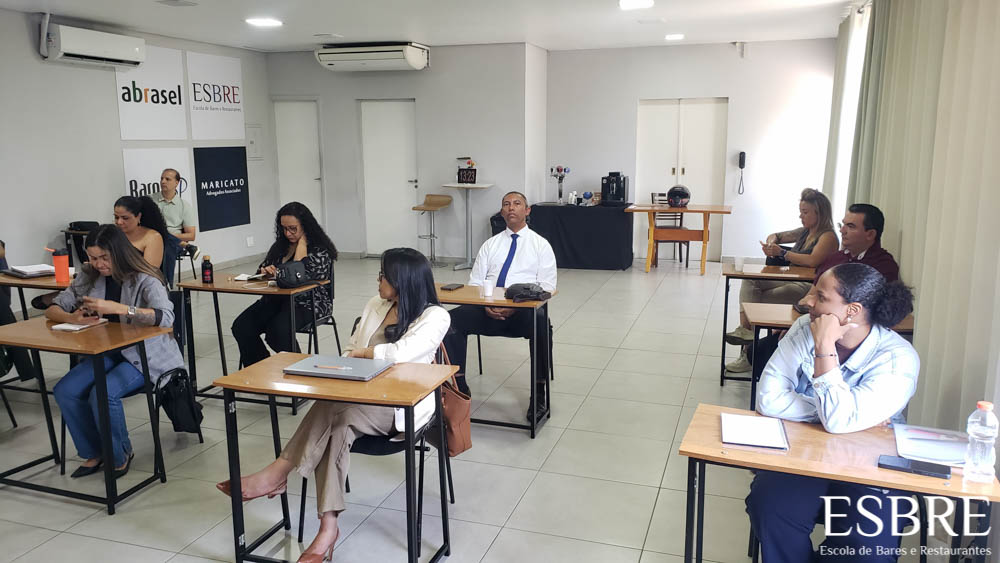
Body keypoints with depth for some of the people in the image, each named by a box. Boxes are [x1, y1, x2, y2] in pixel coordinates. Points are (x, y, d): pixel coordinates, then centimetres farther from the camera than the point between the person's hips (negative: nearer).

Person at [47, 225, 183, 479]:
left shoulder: (144, 280, -13)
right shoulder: (89, 276, 5)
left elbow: (165, 317, -29)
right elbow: (52, 309, 9)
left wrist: (117, 308, -36)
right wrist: (72, 318, -16)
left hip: (144, 355, -6)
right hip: (107, 351, 6)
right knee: (64, 391, -16)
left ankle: (120, 455, -1)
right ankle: (94, 453, 5)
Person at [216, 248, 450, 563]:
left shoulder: (435, 316, -7)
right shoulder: (376, 305, 16)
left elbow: (401, 353, -22)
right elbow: (350, 350, 18)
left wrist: (363, 353, -5)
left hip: (402, 407, -6)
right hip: (363, 398, 6)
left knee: (330, 410, -32)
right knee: (336, 428, -30)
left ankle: (278, 473, -20)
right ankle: (328, 528, -34)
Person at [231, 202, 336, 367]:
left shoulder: (320, 250, -6)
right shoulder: (281, 245, 15)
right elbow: (262, 270, 23)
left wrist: (301, 242, -12)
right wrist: (266, 271, -3)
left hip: (308, 303, -7)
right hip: (277, 299, 7)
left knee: (278, 330, -34)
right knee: (241, 326, -17)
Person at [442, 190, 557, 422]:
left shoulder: (540, 244, 13)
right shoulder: (490, 245, 22)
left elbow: (547, 287, 3)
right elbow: (475, 282, 16)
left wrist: (515, 307, -14)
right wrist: (485, 305, -8)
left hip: (523, 310, -3)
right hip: (488, 310, 3)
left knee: (541, 326, -37)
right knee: (452, 319, -25)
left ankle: (539, 396, -23)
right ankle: (460, 386, -14)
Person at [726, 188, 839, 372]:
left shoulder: (828, 236, -7)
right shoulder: (804, 232, 18)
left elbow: (812, 261, -25)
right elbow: (776, 236, 30)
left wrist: (782, 253, -15)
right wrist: (770, 243, 4)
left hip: (808, 288, -8)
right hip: (791, 282, 9)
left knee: (756, 299, -22)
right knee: (749, 282, -13)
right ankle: (744, 329, -28)